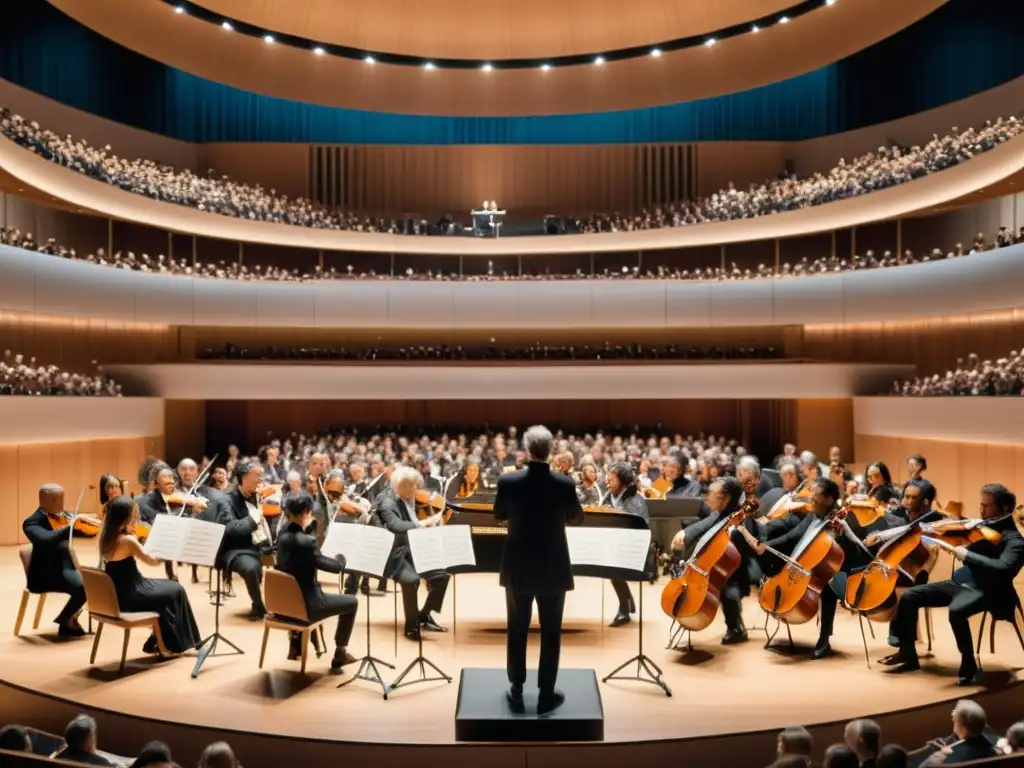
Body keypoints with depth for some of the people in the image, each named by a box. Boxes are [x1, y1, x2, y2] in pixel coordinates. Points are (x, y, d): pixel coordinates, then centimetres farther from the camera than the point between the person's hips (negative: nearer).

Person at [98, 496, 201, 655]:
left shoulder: (107, 537, 1)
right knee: (176, 591, 11)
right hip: (128, 597, -8)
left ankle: (159, 642, 25)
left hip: (116, 592, 8)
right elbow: (153, 561, -13)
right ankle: (172, 643, 24)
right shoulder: (127, 540, -24)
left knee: (168, 588, 20)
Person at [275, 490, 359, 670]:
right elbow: (336, 567, -16)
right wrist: (341, 556, 2)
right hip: (305, 605, -8)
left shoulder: (283, 536, -3)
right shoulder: (306, 541, -27)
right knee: (351, 602, 12)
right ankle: (340, 653, 22)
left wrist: (307, 525, 8)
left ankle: (296, 643, 43)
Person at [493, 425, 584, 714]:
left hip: (518, 568, 1)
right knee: (551, 632, 12)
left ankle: (516, 690, 27)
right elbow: (576, 518, 3)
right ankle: (546, 695, 19)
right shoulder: (565, 484, -15)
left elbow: (499, 516, 4)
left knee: (517, 629, 17)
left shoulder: (508, 481, -13)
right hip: (553, 568, -1)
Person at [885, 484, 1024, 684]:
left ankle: (969, 664, -14)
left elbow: (1004, 568, -30)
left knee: (956, 611, -38)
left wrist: (967, 555, -28)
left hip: (986, 590, -8)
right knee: (909, 597, -2)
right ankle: (908, 655, 10)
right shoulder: (984, 527, 10)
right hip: (960, 582, 8)